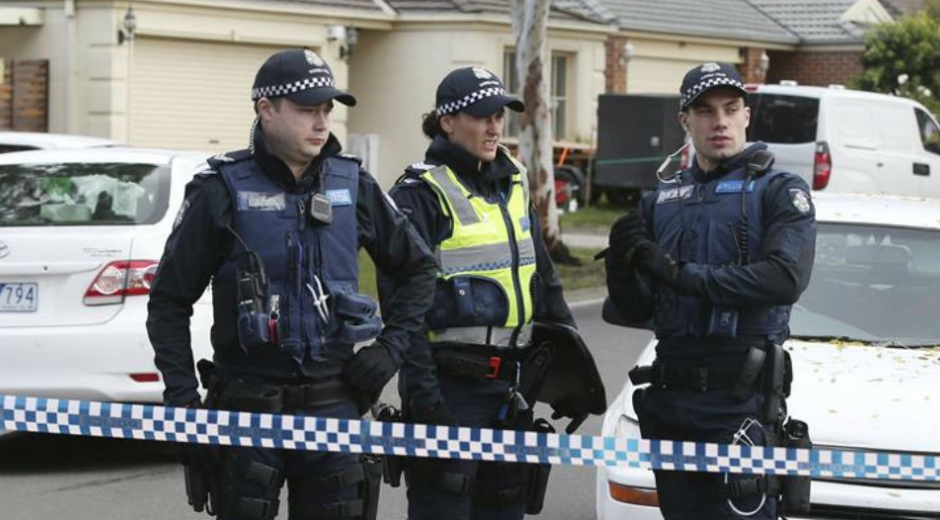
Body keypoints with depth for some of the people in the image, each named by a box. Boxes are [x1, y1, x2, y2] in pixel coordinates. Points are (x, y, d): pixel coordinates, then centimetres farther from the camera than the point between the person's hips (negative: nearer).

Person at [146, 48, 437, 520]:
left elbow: (418, 268, 20)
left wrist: (391, 347, 8)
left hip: (334, 405, 3)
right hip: (247, 407, -3)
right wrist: (183, 400, -6)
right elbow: (170, 301, 1)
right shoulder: (221, 192, -3)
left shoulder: (353, 186, 7)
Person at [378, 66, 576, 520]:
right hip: (451, 384, -7)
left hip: (511, 386, 7)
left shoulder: (513, 185, 15)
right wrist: (421, 390, -20)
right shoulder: (420, 193, -9)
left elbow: (544, 281, 23)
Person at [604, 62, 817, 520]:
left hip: (741, 401, -5)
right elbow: (635, 311, 13)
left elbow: (786, 277, -18)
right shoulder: (661, 201, 17)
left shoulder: (779, 191, 1)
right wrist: (622, 263, -10)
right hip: (668, 400, 6)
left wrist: (682, 273, -18)